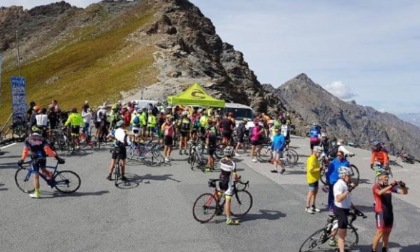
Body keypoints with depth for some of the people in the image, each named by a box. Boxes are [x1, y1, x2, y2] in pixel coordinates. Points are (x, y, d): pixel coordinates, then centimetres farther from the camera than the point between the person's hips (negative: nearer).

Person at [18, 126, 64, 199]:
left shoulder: (28, 139, 6)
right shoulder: (42, 139, 6)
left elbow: (25, 151, 1)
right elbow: (48, 150, -4)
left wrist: (22, 160, 11)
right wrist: (56, 157, -6)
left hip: (35, 159, -2)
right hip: (43, 158, 2)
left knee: (36, 176, 2)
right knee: (43, 169, 30)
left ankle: (36, 193, 6)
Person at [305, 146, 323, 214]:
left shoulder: (315, 159, 12)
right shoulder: (311, 159, -19)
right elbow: (310, 169, -27)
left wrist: (320, 169, 7)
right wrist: (319, 169, -21)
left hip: (316, 178, 9)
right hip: (312, 178, -9)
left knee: (315, 192, 14)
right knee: (311, 192, -4)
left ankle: (313, 206, 25)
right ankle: (307, 207, 4)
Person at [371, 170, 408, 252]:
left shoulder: (390, 186, 8)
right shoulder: (376, 186, -8)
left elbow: (404, 192, 8)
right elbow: (380, 192, -31)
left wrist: (403, 186, -13)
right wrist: (390, 186, -37)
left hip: (389, 211, 6)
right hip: (381, 212, -6)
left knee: (387, 232, 14)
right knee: (380, 232, -7)